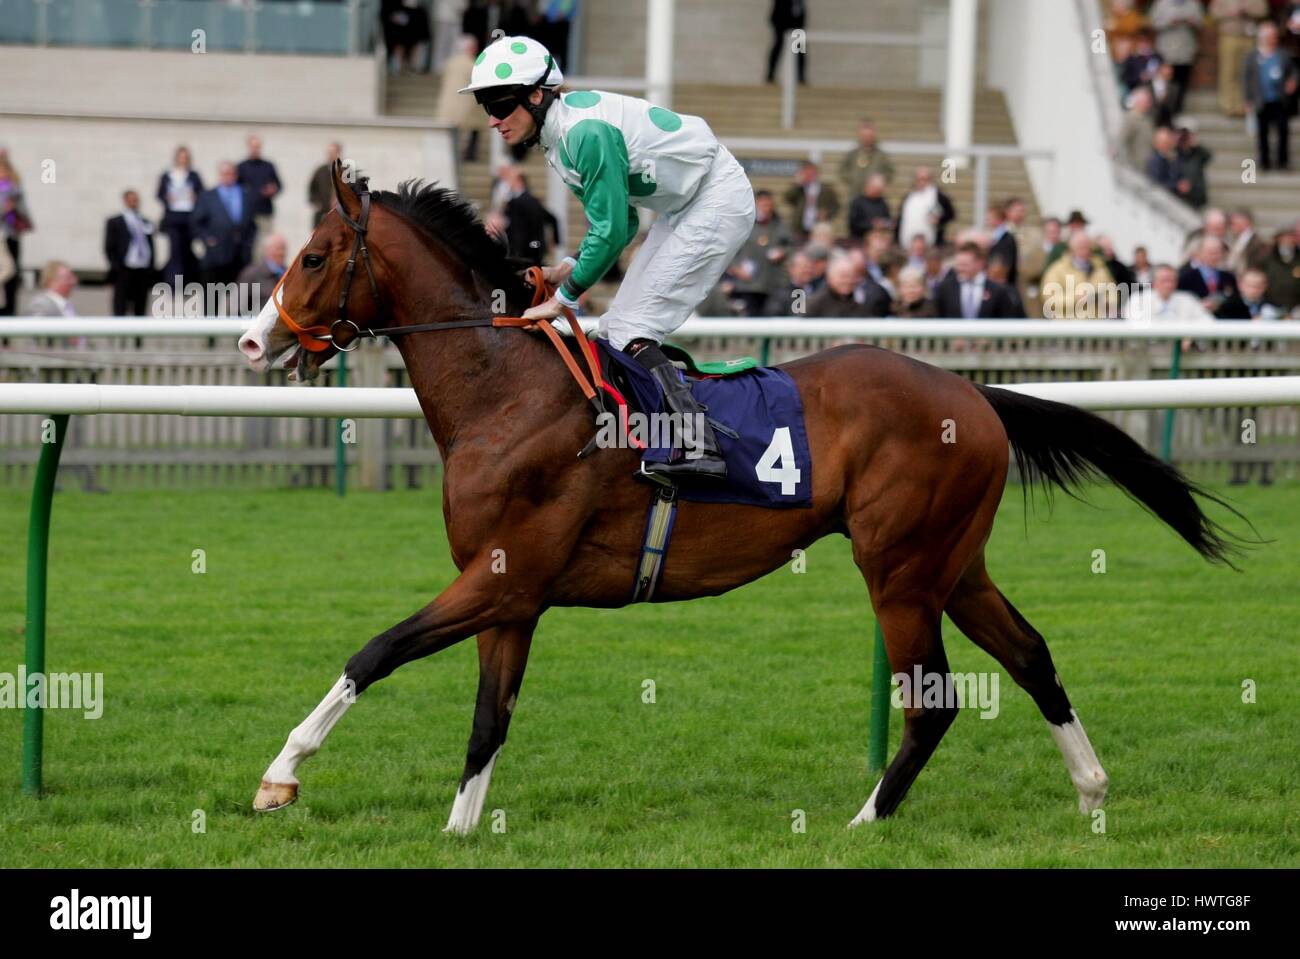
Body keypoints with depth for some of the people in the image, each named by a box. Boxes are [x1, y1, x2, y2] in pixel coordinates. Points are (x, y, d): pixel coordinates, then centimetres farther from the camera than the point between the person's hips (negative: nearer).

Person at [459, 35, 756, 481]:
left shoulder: (586, 132, -26)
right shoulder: (557, 141, 6)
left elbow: (611, 230, -24)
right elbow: (621, 222, 13)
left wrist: (563, 298, -16)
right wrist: (565, 271, 1)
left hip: (718, 201, -10)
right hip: (684, 207, 10)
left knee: (630, 331, -15)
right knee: (616, 327, 9)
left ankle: (700, 448, -21)